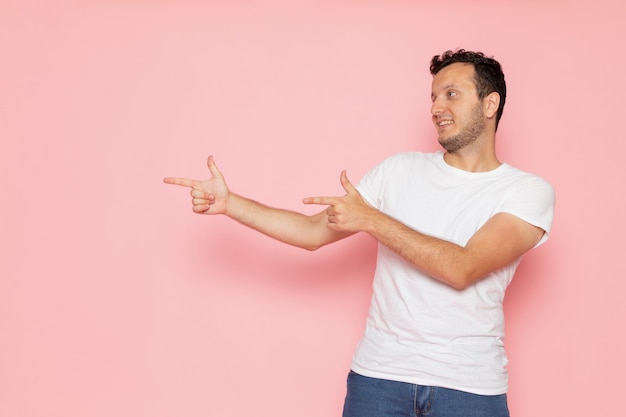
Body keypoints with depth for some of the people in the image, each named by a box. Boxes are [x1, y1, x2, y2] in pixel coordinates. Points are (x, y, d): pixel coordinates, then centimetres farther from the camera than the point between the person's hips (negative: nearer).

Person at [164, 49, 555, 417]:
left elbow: (462, 269, -17)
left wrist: (372, 220, -18)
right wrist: (228, 202, -3)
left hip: (468, 385, -2)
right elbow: (314, 231, 5)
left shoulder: (529, 191, -4)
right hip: (380, 373, 3)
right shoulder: (401, 170, 7)